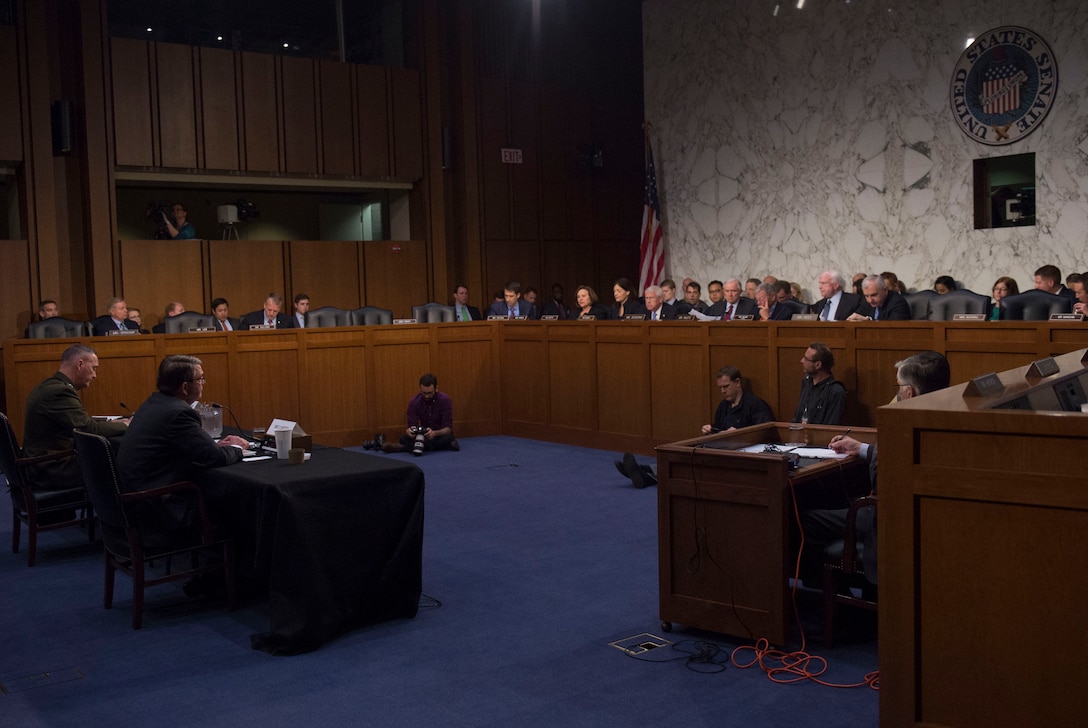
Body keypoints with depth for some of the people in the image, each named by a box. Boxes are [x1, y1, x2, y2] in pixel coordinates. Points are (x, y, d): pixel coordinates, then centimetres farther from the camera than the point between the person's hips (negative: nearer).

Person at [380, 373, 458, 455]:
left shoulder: (445, 400, -17)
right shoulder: (414, 402, -11)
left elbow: (448, 428, -21)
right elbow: (412, 425, -13)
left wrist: (434, 433, -41)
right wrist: (409, 431, -38)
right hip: (424, 435, 2)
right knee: (404, 438, -26)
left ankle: (402, 447, -36)